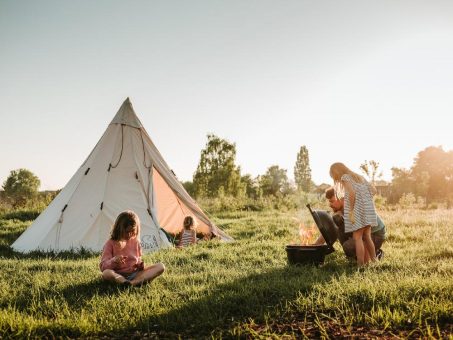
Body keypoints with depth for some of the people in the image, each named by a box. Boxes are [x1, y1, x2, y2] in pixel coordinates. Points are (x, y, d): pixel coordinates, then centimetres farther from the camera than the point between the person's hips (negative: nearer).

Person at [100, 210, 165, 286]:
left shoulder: (135, 242, 9)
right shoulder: (111, 243, -4)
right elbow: (103, 266, -7)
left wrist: (140, 265, -5)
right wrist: (113, 261, -28)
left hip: (135, 273, 5)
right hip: (118, 275, -4)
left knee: (161, 266, -16)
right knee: (106, 273, -39)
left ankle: (134, 282, -35)